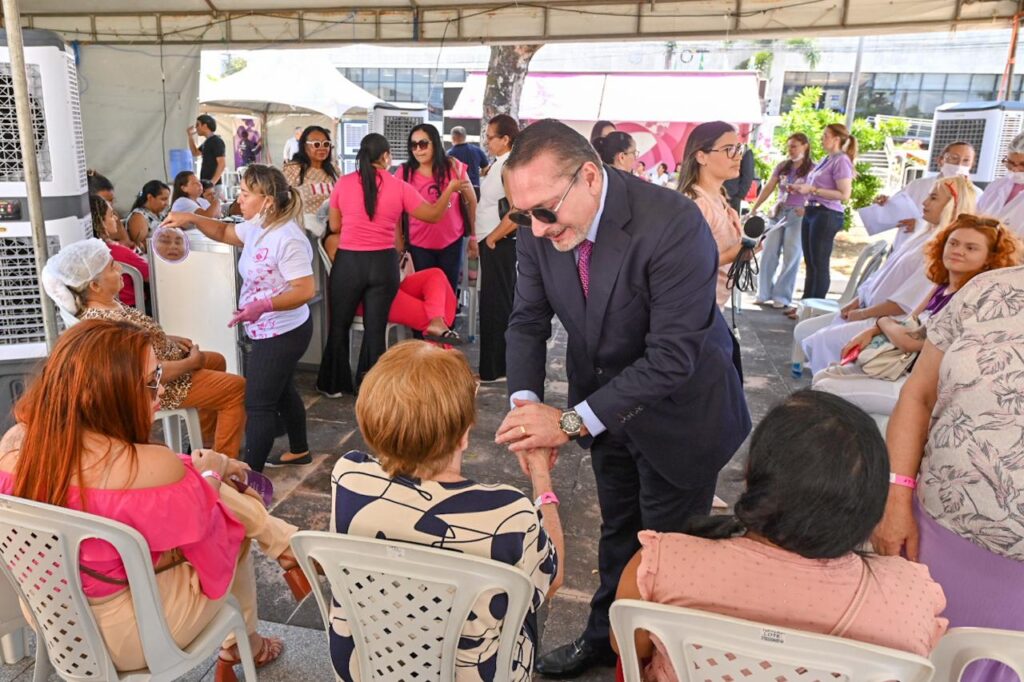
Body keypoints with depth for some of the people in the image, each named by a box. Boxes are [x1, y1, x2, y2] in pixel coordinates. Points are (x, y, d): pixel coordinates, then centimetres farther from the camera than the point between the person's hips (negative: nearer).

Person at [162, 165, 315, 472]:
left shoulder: (287, 239, -26)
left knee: (257, 403, -1)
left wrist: (263, 305, -37)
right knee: (281, 391, 24)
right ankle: (299, 450, 41)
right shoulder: (256, 227, 4)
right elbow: (225, 233, 21)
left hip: (282, 333, -10)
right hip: (273, 331, 10)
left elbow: (306, 290, -30)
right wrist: (191, 219, 5)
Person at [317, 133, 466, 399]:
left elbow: (334, 227, 7)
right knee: (376, 328, 8)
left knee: (339, 325, 15)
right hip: (384, 264, 0)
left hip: (348, 263, 0)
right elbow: (433, 215, 5)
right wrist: (451, 189, 17)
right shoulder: (399, 187, -3)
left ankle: (333, 384, 25)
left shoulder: (343, 183, -2)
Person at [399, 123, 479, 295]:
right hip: (419, 245, -1)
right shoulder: (404, 173, -6)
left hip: (452, 242, 1)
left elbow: (472, 201, 6)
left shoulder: (454, 167, -4)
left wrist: (473, 236, 9)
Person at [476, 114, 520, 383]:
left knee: (496, 305, -1)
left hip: (500, 245, -10)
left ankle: (495, 369, 10)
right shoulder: (498, 164, 13)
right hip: (491, 243, 10)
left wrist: (492, 238, -15)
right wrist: (482, 237, 13)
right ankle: (492, 366, 27)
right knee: (493, 304, 15)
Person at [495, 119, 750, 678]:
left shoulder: (673, 224, -34)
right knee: (618, 530, 25)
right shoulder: (539, 228, -16)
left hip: (678, 408, -5)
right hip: (605, 401, 6)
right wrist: (525, 399, -23)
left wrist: (572, 422, -36)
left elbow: (672, 356, -35)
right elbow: (528, 319, -6)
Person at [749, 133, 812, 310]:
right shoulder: (782, 166, 12)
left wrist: (806, 210, -21)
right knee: (769, 252, -1)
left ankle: (782, 297, 1)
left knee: (791, 256, -3)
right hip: (779, 212, 4)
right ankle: (764, 293, 5)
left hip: (798, 214, -4)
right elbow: (768, 189, 9)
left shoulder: (812, 169, -1)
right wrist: (754, 208, 2)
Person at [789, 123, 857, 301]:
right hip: (811, 212, 9)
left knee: (820, 264, -3)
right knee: (810, 262, 12)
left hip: (827, 215, -9)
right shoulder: (825, 160, 15)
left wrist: (813, 189, -18)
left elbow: (844, 195, -18)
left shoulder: (841, 161, -11)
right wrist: (800, 188, 11)